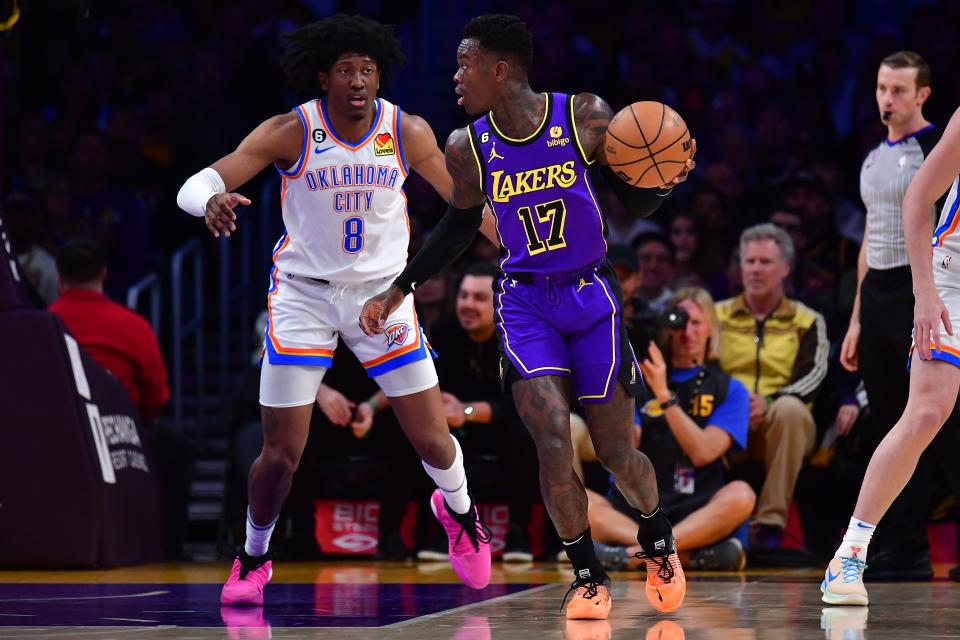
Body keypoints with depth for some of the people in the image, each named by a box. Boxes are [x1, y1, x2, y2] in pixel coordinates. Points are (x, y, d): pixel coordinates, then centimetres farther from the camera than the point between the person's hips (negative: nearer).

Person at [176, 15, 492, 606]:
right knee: (281, 454, -4)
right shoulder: (290, 132, -15)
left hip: (383, 291, 2)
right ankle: (253, 559, 23)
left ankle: (459, 511, 36)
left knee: (433, 440, 1)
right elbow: (193, 187, -21)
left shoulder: (407, 132, -8)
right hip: (304, 293, -2)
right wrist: (211, 201, -44)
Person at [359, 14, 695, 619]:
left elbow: (637, 203, -2)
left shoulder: (587, 117, -12)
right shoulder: (468, 148, -4)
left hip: (592, 297, -1)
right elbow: (460, 226, 14)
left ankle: (658, 536, 36)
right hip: (525, 302, 1)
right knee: (553, 442, -17)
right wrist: (399, 289, 14)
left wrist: (664, 180, -24)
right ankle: (589, 577, 1)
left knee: (616, 452, 4)